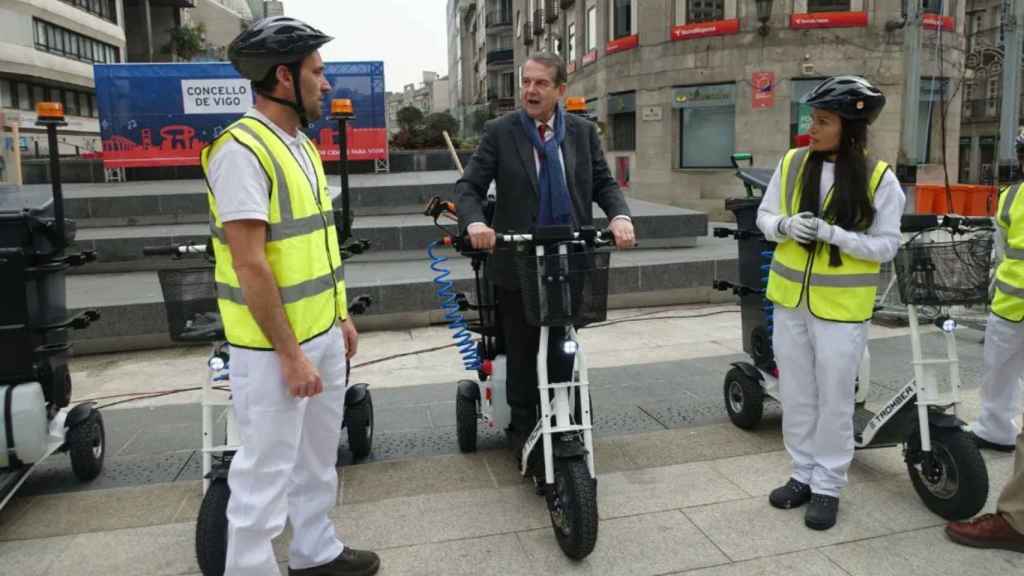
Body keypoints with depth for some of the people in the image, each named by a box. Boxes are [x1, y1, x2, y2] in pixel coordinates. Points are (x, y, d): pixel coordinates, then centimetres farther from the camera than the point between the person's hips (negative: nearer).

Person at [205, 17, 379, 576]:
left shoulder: (301, 145, 11)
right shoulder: (242, 148, -18)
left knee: (318, 457, 21)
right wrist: (289, 353, -20)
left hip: (322, 334, 9)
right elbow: (249, 264, -22)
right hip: (274, 345, -9)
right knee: (266, 471, 3)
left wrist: (340, 316, 16)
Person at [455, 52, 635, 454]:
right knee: (522, 352, 9)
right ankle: (523, 427, 26)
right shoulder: (499, 132, -3)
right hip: (517, 261, -2)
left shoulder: (583, 131, 6)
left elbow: (603, 183, 7)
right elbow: (468, 187, -6)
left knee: (563, 350, 9)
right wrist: (475, 223, -27)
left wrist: (619, 216, -14)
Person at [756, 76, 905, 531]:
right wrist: (787, 226, -16)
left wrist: (833, 234, -23)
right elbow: (764, 216, 7)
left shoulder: (879, 178, -10)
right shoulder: (792, 162, 0)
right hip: (790, 298, 4)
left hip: (841, 305, -4)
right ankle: (803, 474, 29)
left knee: (834, 399, 5)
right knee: (795, 394, 13)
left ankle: (828, 486, 21)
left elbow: (886, 245, -9)